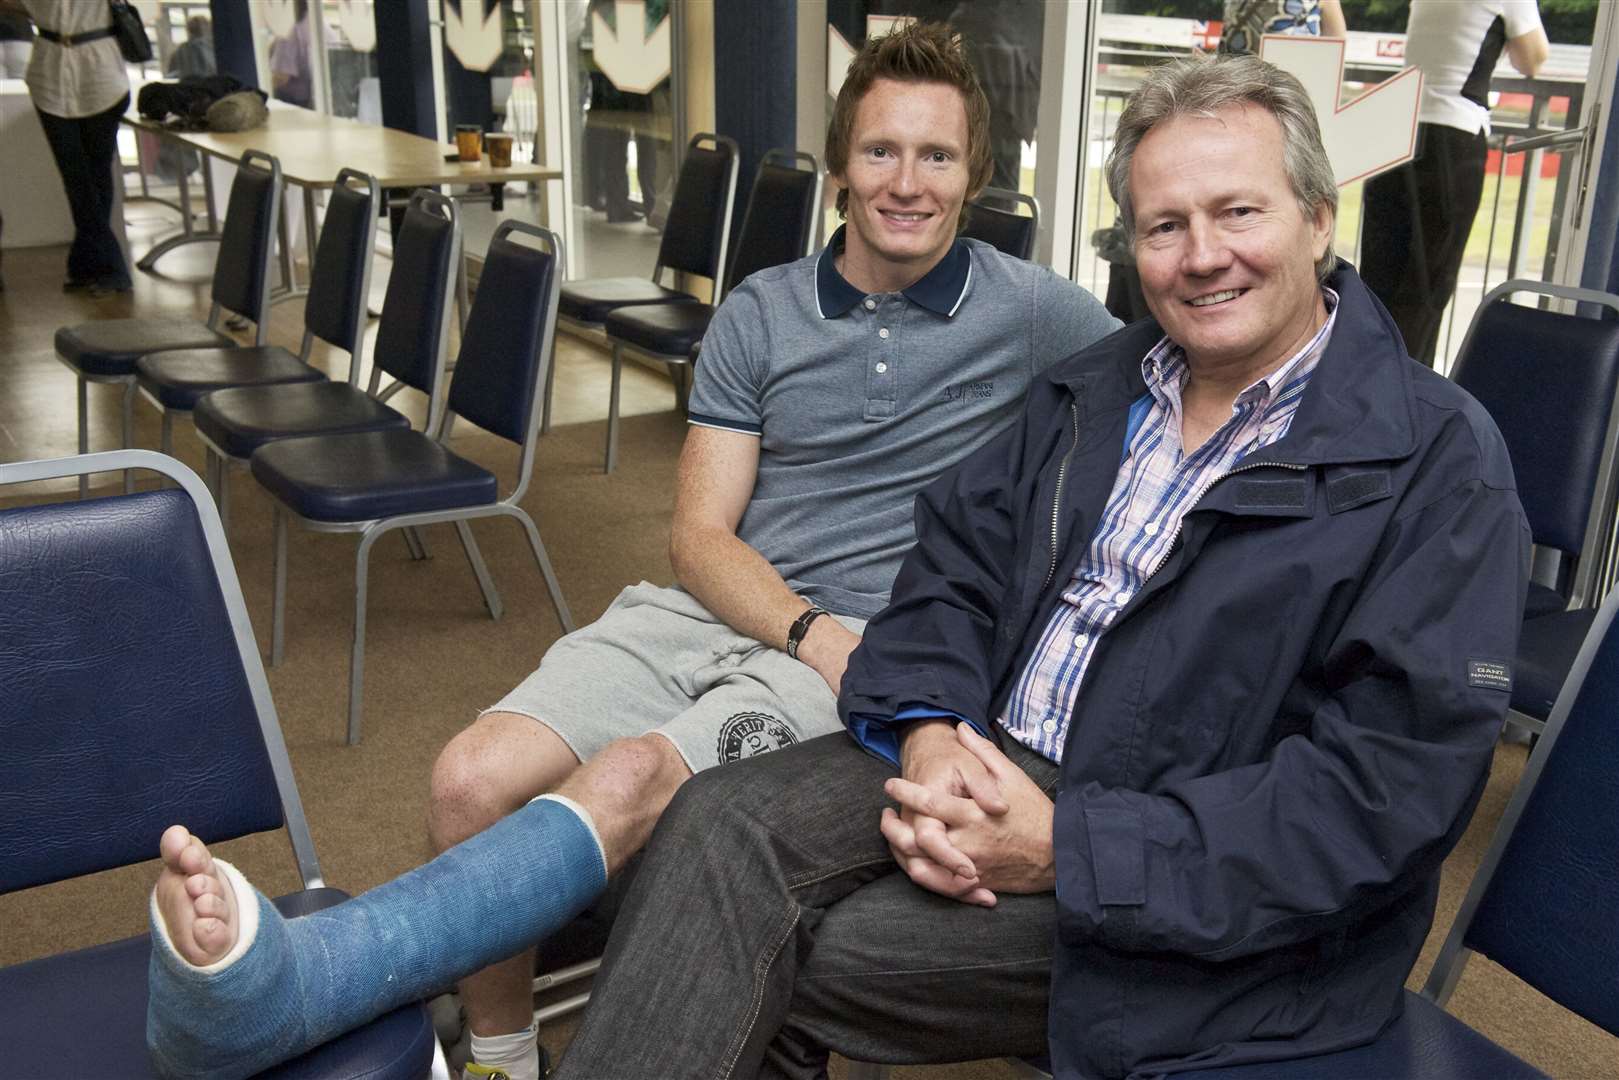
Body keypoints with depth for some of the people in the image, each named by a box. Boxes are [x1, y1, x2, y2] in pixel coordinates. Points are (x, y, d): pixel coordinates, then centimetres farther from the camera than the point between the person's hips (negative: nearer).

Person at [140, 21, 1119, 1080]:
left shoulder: (1029, 310, 6)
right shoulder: (757, 316, 12)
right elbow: (702, 534, 6)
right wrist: (811, 629, -14)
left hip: (869, 648, -4)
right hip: (712, 610, 4)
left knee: (628, 782, -32)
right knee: (473, 780, -19)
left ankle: (279, 983, -45)